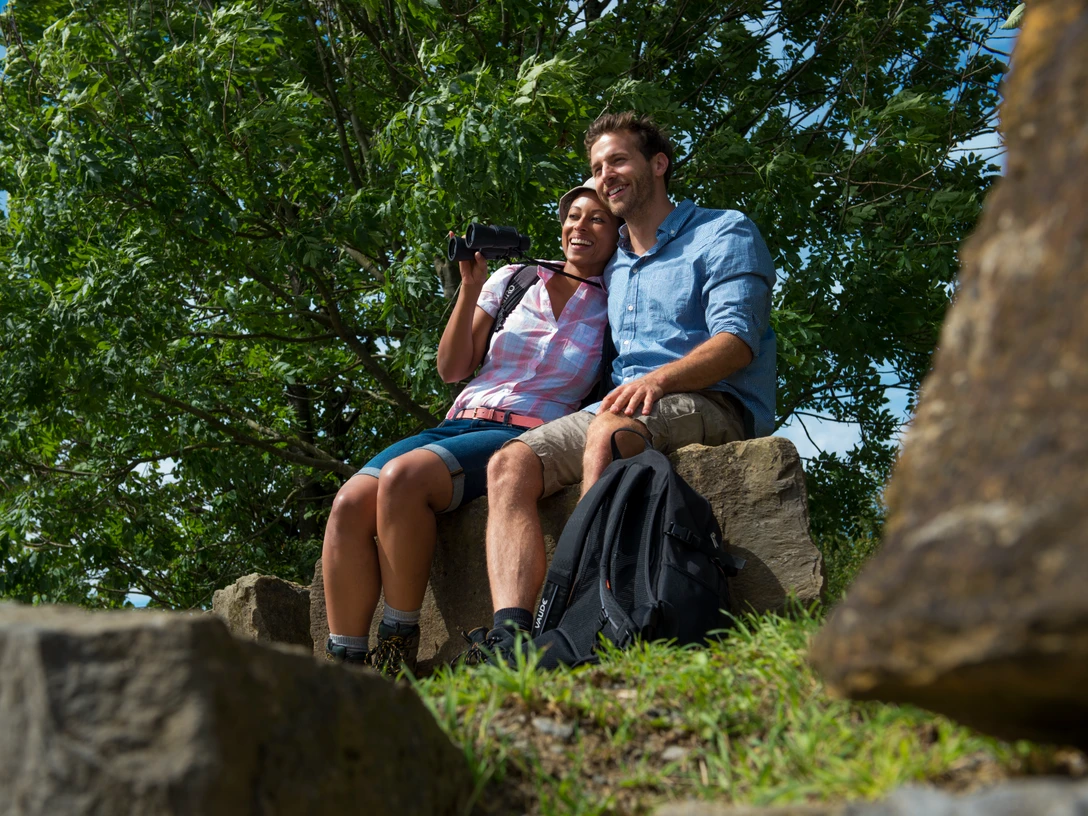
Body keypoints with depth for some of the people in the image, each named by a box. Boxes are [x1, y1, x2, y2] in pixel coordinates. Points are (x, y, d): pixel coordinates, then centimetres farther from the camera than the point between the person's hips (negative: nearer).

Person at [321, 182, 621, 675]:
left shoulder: (615, 307, 11)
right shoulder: (513, 280, 18)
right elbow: (452, 369, 15)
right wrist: (470, 287, 5)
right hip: (460, 424, 4)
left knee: (403, 476, -33)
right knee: (350, 503, -24)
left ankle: (398, 648, -23)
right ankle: (344, 663, -22)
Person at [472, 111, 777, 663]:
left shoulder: (724, 234, 8)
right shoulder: (612, 270, 30)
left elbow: (737, 340, -8)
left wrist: (659, 379, -24)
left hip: (713, 405, -6)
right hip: (619, 410, 7)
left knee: (609, 428, -38)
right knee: (510, 464, -20)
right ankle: (512, 636, -39)